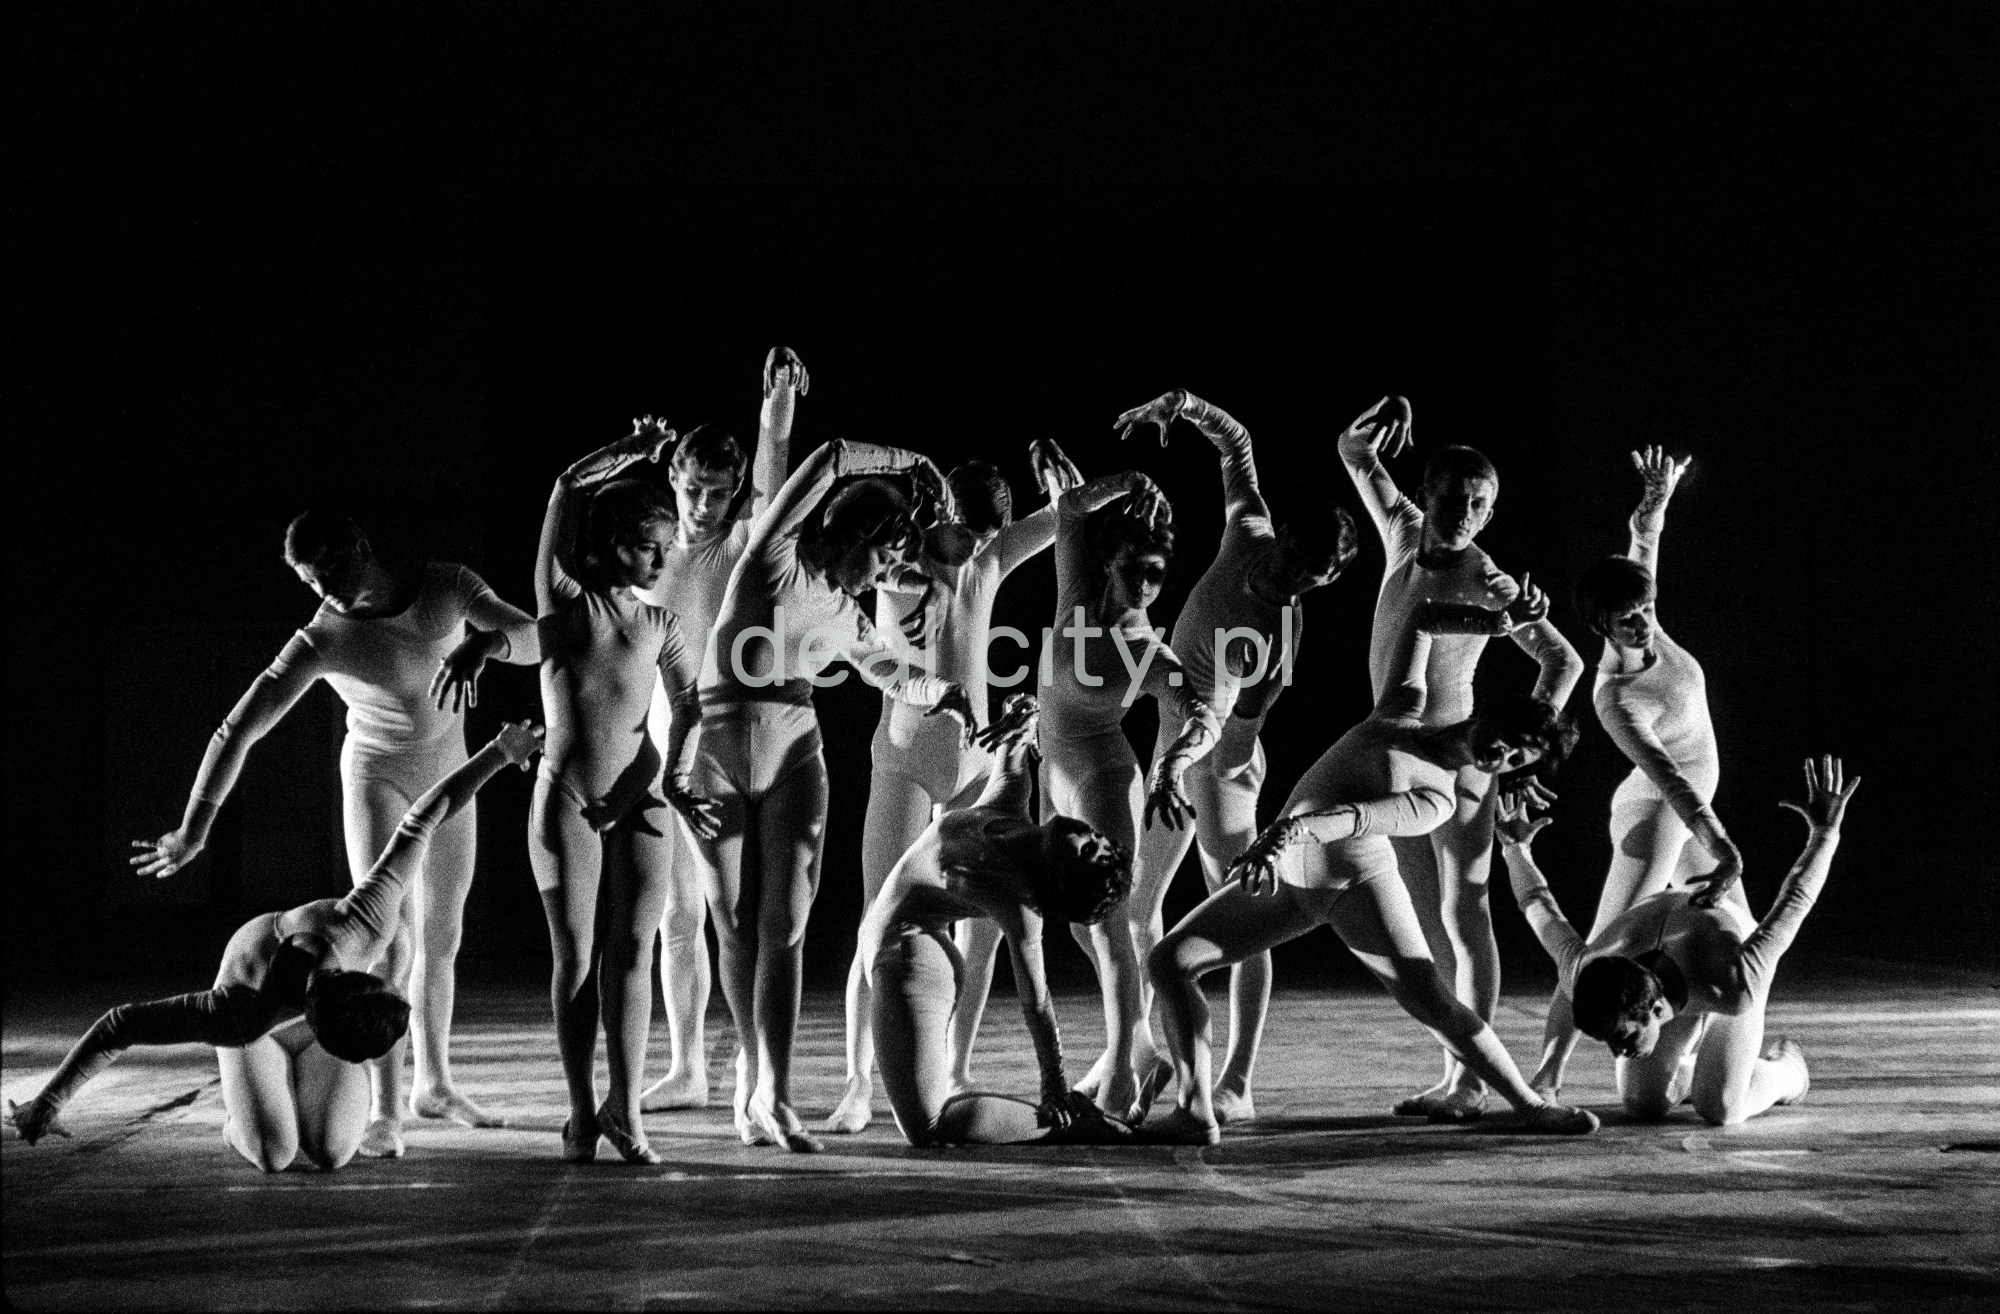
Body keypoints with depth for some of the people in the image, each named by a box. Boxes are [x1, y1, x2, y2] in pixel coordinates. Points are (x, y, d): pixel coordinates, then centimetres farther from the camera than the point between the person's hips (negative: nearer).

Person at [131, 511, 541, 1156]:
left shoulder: (449, 583, -19)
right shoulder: (321, 638, -26)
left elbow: (533, 639, -29)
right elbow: (235, 732, -26)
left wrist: (481, 642, -52)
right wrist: (192, 831, -27)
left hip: (447, 780, 4)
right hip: (374, 782, -4)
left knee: (440, 940, 16)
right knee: (391, 947, -19)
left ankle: (434, 1084, 34)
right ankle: (385, 1113, -18)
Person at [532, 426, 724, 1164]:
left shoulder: (660, 626, 10)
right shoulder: (564, 600, 1)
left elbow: (690, 706, 6)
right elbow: (567, 491, -9)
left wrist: (678, 780, -9)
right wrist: (632, 453, -2)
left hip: (640, 803, 2)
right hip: (567, 800, -2)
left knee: (632, 951, -3)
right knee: (576, 957, -1)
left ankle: (624, 1108, 2)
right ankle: (581, 1112, 5)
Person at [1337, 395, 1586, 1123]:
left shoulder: (1487, 584, -12)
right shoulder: (1403, 532, 4)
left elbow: (1565, 660, -11)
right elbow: (1355, 458, 14)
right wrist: (1368, 432, -8)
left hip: (1455, 758, -7)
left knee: (1463, 918, -6)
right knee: (1429, 925, 9)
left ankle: (1472, 1080, -5)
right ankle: (1453, 1074, 13)